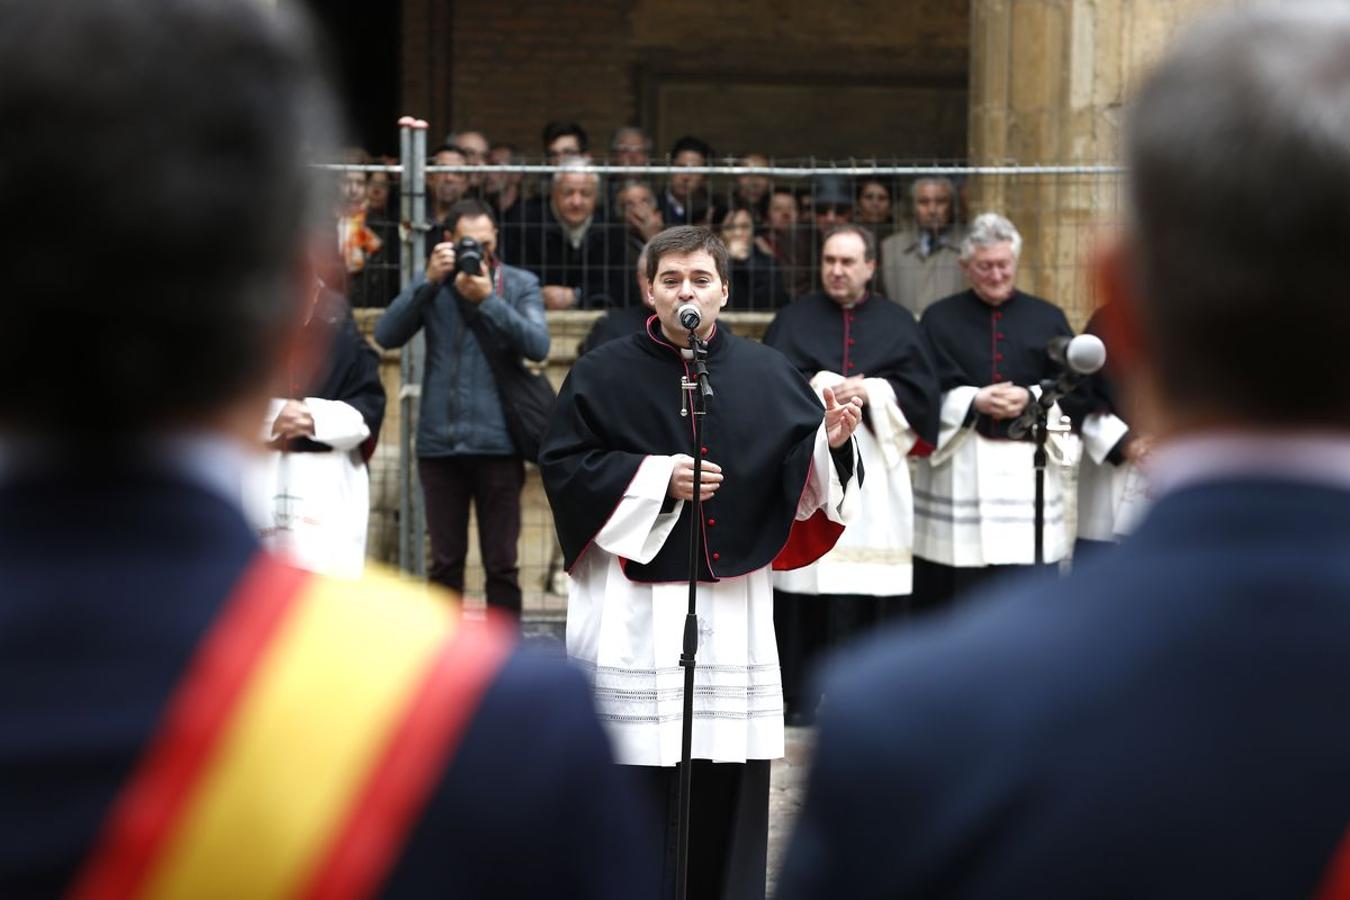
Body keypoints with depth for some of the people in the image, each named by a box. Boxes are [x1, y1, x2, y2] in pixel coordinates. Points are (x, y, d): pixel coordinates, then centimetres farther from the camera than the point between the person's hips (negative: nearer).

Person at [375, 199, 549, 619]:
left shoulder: (520, 284, 5)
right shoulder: (432, 283, 8)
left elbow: (538, 344, -10)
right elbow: (386, 335, -5)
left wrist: (487, 298, -18)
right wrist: (429, 282, -14)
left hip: (497, 443, -1)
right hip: (439, 443, 2)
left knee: (501, 564, 2)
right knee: (445, 562, 8)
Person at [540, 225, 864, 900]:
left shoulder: (766, 376, 8)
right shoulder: (604, 375, 1)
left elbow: (806, 477, 10)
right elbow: (563, 466, -3)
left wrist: (833, 442, -12)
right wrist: (658, 477, -12)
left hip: (735, 603, 3)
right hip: (634, 608, -3)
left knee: (730, 784, 6)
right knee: (635, 776, -3)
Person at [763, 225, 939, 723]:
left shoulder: (897, 325, 12)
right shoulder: (794, 320, 10)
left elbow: (921, 388, 4)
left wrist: (871, 393, -10)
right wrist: (821, 388, -13)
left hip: (873, 471, 1)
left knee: (869, 584, -2)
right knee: (807, 575, -5)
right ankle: (803, 695, 1)